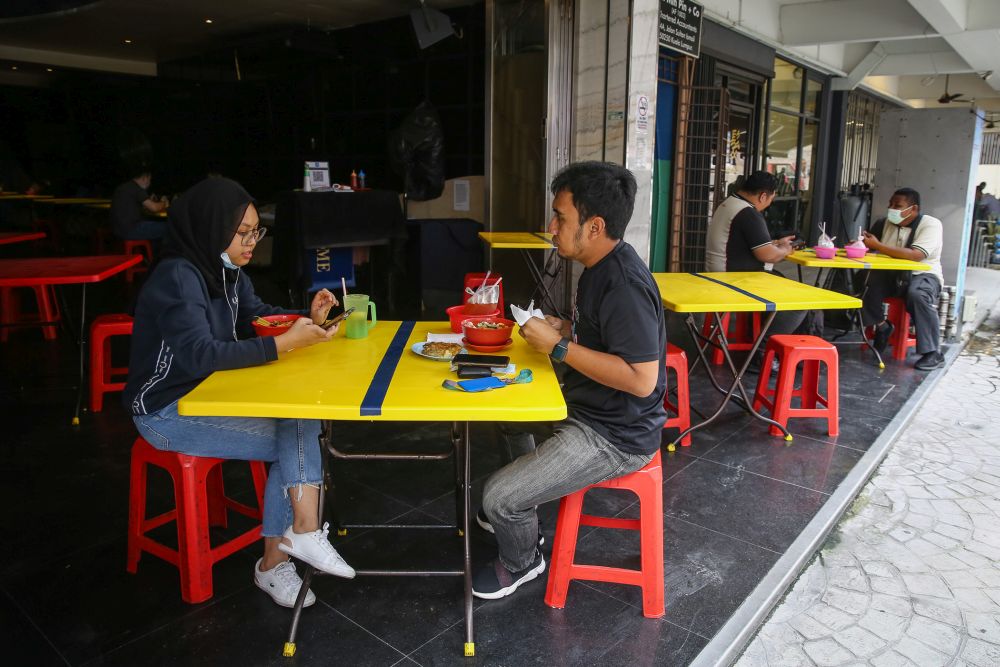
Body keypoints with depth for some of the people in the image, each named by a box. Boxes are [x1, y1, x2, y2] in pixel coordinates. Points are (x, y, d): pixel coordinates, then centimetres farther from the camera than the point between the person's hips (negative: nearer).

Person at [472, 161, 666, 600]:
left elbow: (641, 379, -31)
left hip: (616, 436, -11)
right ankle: (519, 518, 39)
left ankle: (520, 564, 22)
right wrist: (560, 327, 2)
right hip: (587, 408, 11)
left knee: (499, 497, -13)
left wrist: (559, 346, -26)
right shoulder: (601, 267, 5)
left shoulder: (624, 284, -27)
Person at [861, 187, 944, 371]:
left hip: (923, 274, -5)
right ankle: (882, 327, 0)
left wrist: (878, 246, -30)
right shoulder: (885, 223, 4)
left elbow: (916, 255, -29)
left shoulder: (931, 224, -14)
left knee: (917, 294, -38)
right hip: (893, 274, 5)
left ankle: (934, 354, -25)